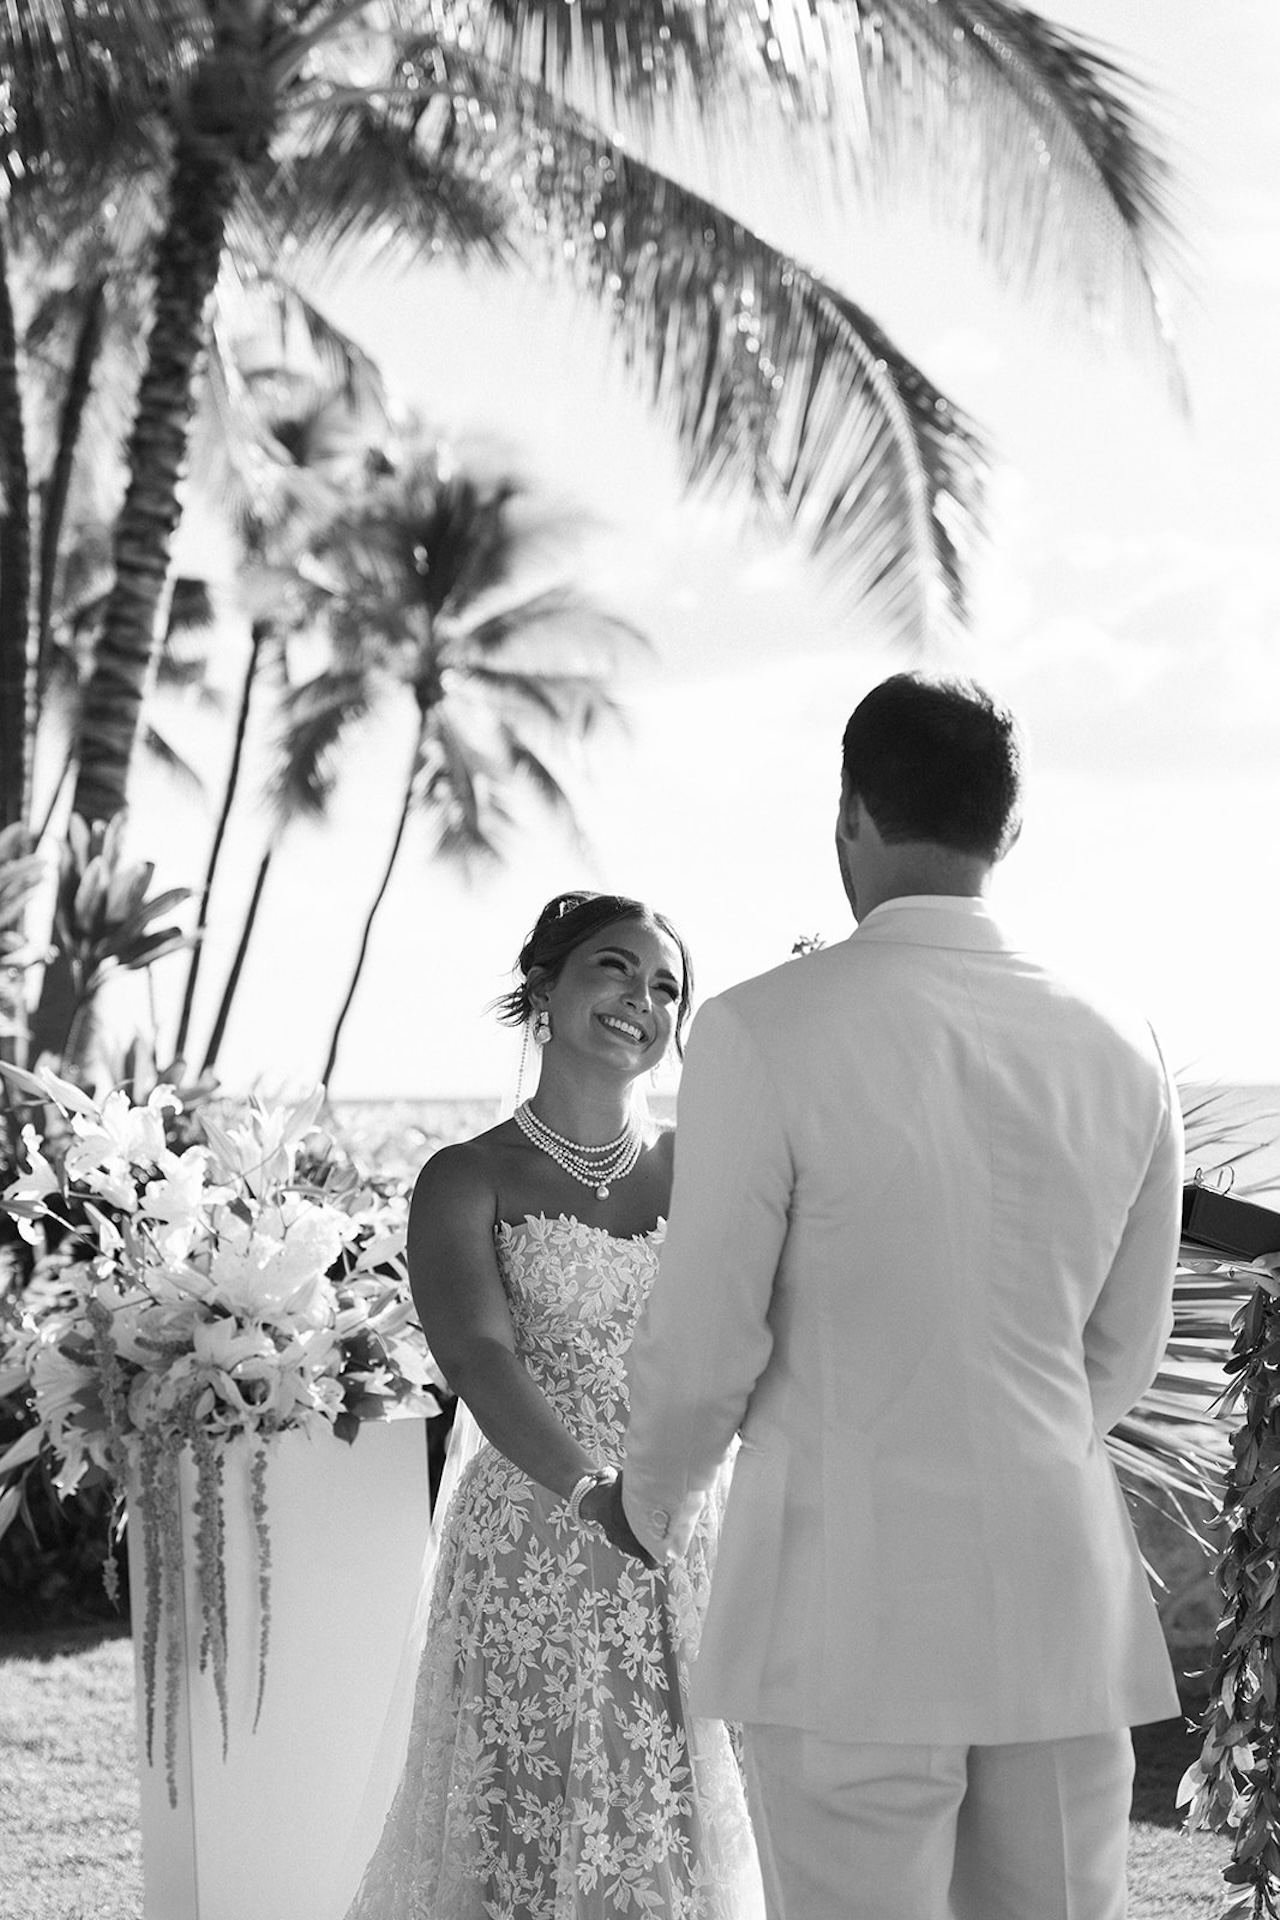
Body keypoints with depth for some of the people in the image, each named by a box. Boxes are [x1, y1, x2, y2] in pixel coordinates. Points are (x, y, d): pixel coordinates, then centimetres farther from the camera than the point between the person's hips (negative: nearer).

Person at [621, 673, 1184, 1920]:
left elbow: (704, 1347, -6)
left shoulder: (764, 1032, -10)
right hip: (1064, 1597, 4)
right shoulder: (1118, 1053, 3)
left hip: (853, 1598, -4)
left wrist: (658, 1493, 14)